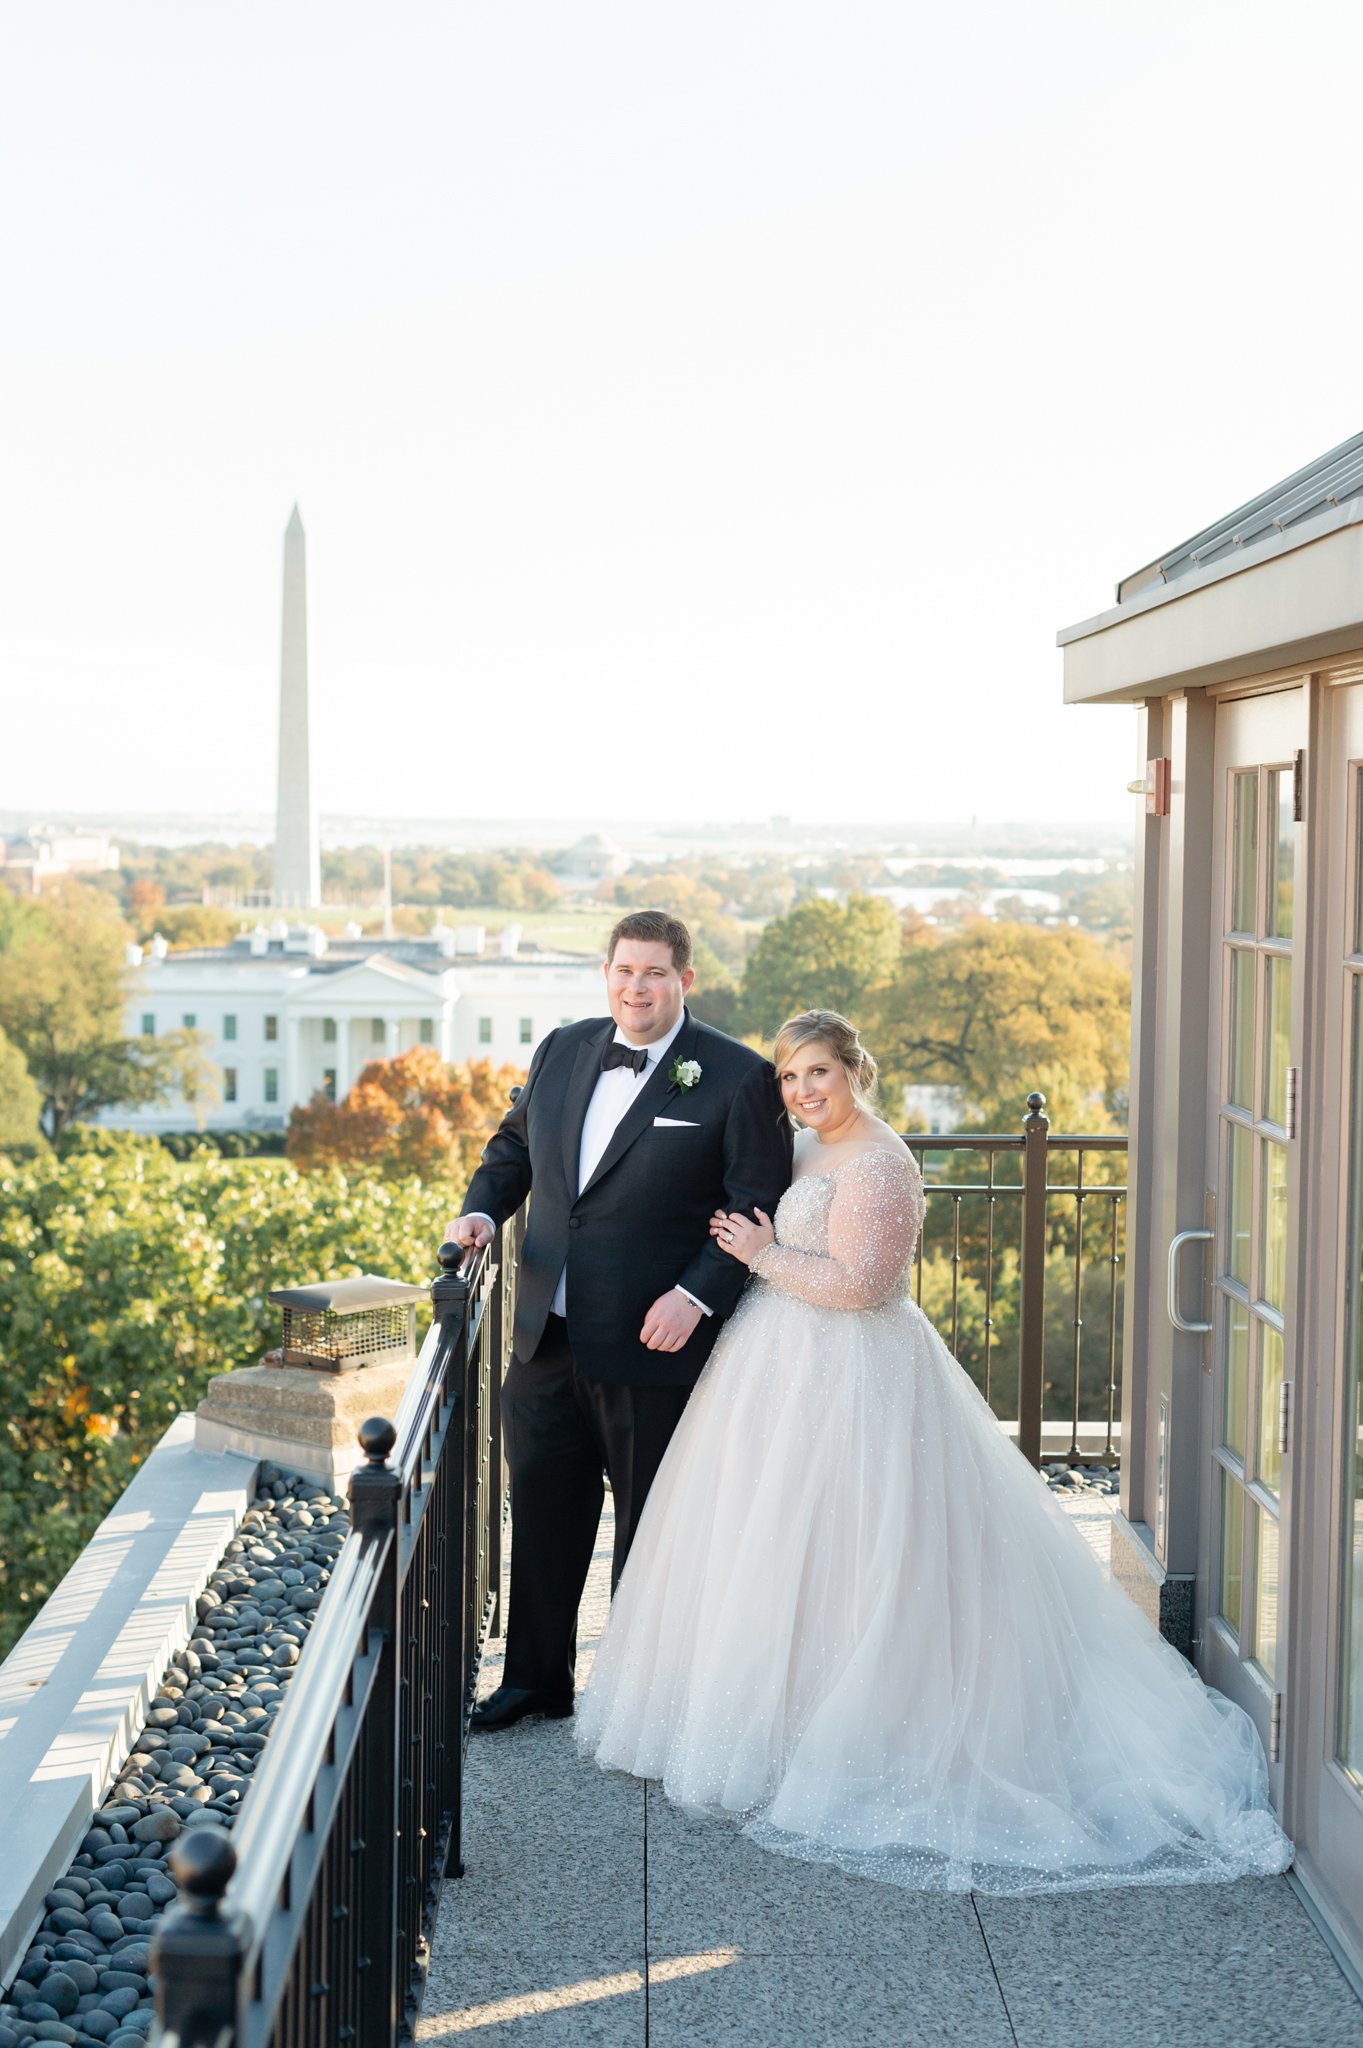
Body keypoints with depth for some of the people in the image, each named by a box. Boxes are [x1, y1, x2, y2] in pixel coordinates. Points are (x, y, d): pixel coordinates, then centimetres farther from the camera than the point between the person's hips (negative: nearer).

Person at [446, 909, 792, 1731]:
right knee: (543, 1509, 16)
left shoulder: (739, 1078, -11)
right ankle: (536, 1677, 32)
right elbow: (514, 1145, 20)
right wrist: (484, 1207, 1)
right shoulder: (562, 1050, 6)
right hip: (547, 1333, 5)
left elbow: (759, 1208, -11)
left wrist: (695, 1295, -21)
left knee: (649, 1524, 10)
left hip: (650, 1344, -5)